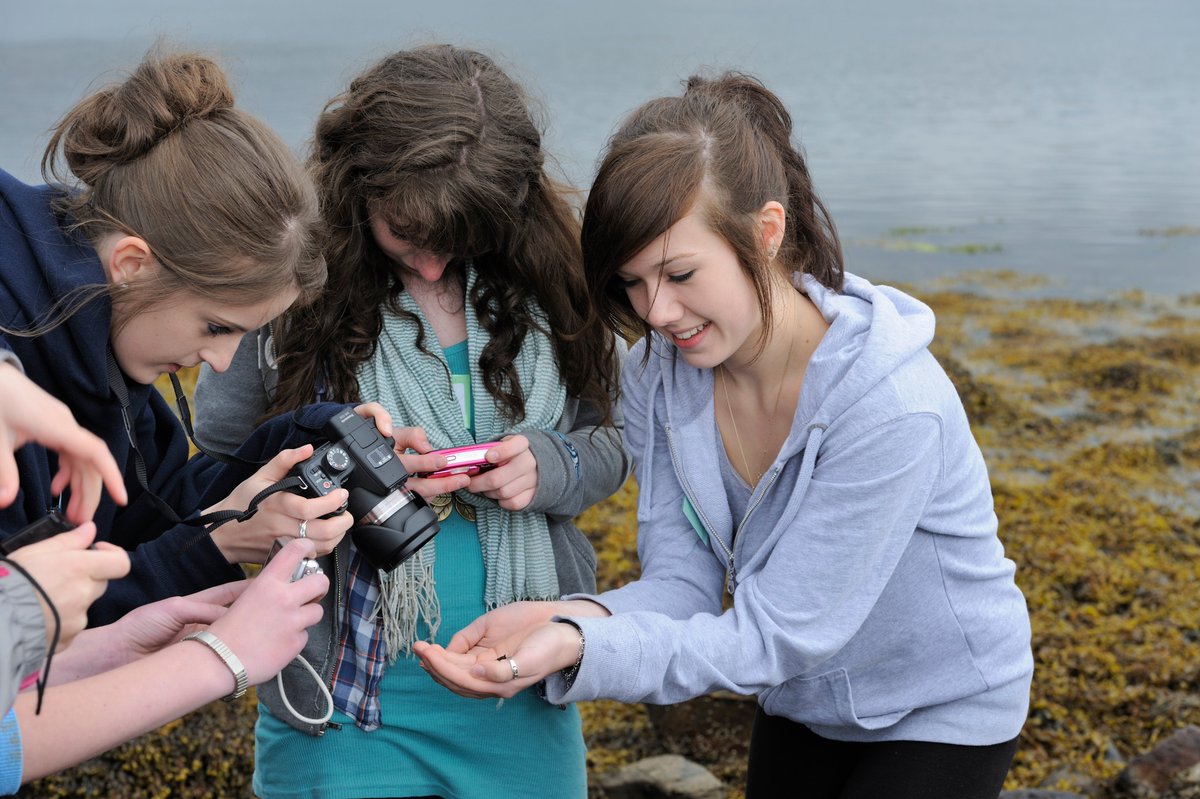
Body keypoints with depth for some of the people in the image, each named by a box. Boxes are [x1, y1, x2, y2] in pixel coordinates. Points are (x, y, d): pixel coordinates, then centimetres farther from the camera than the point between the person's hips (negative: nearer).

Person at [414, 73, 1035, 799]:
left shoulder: (891, 404, -33)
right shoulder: (658, 376, -14)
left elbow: (775, 632, -30)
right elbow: (681, 583, -13)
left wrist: (581, 652, -42)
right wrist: (579, 619, -35)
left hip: (941, 716, -5)